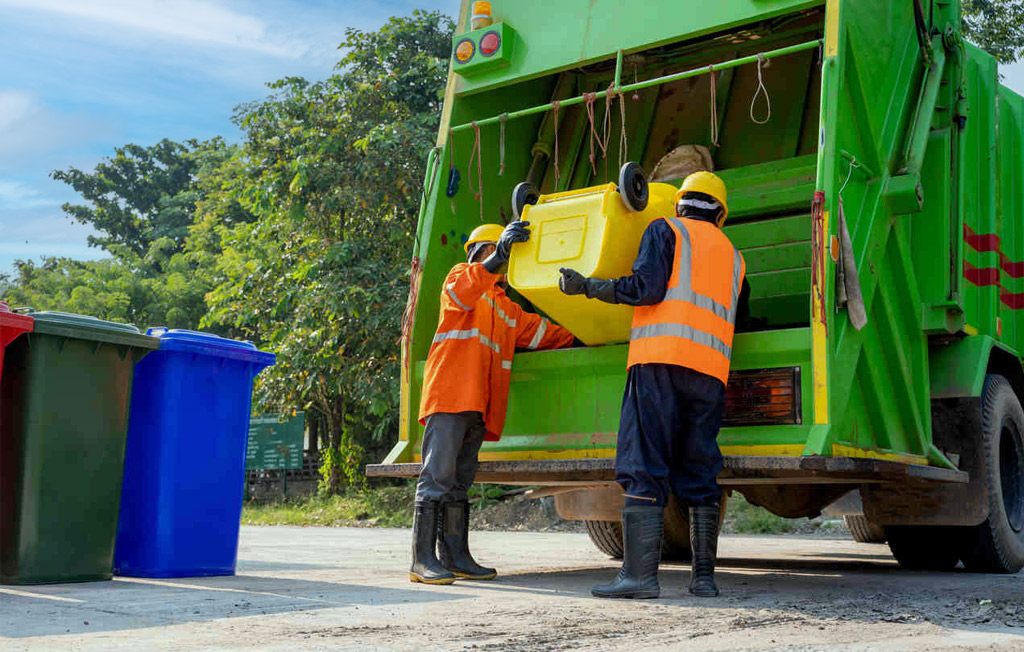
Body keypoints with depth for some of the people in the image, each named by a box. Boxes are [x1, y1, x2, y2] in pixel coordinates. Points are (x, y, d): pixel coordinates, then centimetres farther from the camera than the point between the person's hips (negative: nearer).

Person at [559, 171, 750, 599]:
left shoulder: (665, 230, 10)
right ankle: (704, 576, 6)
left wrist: (587, 286, 2)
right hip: (712, 370, 5)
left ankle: (640, 574, -14)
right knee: (698, 474, 9)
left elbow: (647, 287, -6)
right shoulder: (733, 256, 27)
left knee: (644, 469, -8)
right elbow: (741, 321, 32)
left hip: (662, 358, -5)